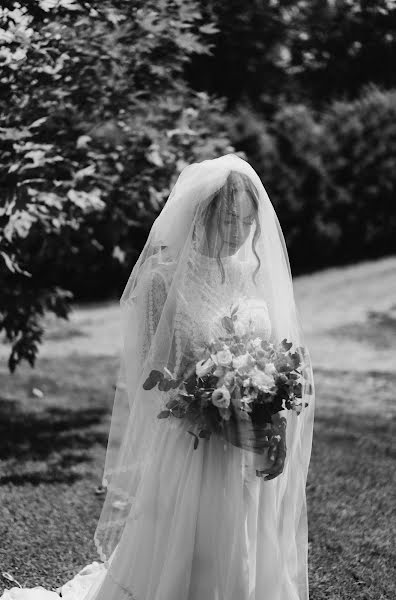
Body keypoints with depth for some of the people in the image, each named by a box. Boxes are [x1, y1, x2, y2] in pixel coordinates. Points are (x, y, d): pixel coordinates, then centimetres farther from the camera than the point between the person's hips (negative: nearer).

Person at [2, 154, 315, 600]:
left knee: (248, 561, 13)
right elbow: (147, 372, -10)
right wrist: (213, 403, -20)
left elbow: (283, 360, 11)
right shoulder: (165, 278, -10)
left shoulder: (256, 274, 5)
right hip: (188, 447, -5)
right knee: (179, 564, 4)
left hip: (251, 455, 5)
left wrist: (272, 406, -7)